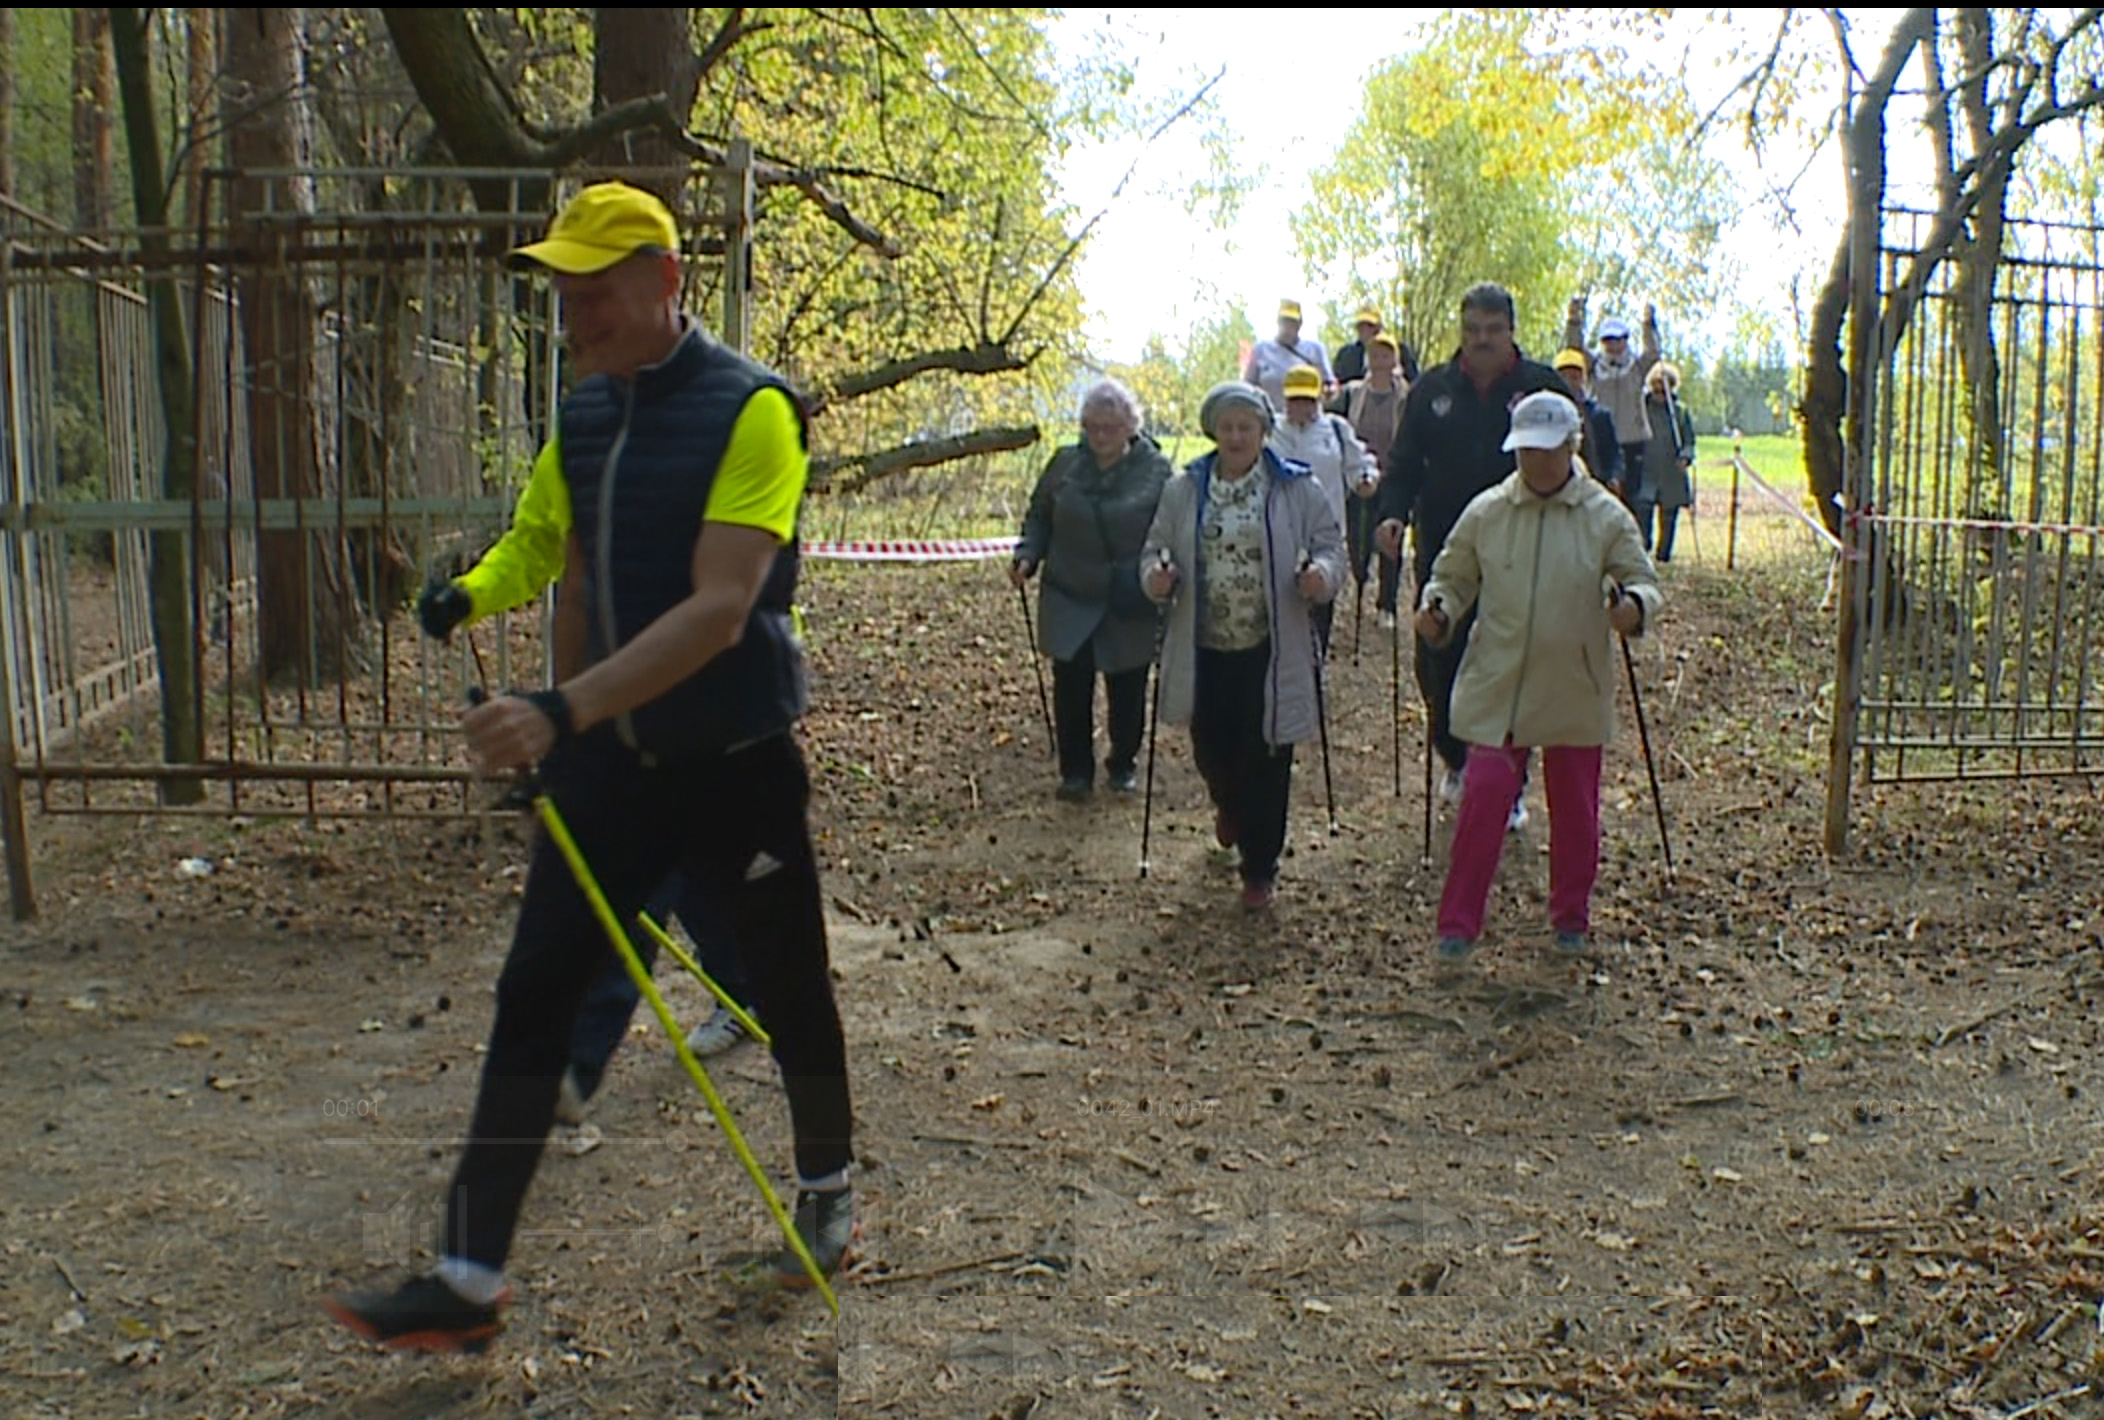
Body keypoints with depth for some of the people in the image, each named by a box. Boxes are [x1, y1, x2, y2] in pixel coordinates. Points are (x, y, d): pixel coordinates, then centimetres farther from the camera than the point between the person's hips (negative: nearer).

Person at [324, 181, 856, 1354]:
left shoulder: (750, 409, -16)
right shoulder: (586, 413, 7)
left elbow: (719, 611, -26)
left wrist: (565, 712, -34)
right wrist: (573, 729, 19)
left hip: (737, 763, -6)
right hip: (610, 761, 6)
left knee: (790, 993, 10)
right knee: (533, 999, 1)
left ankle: (828, 1191, 36)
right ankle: (471, 1279, 8)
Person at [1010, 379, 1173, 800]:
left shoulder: (1154, 470, -5)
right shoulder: (1065, 465, 3)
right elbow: (1039, 517, 13)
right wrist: (1028, 556, -5)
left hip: (1130, 607, -1)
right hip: (1070, 601, 2)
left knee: (1127, 688, 9)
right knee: (1071, 686, 0)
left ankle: (1123, 764, 30)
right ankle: (1075, 770, 16)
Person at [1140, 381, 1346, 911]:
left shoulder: (1296, 489, -1)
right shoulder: (1182, 491, 4)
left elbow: (1330, 547, 1)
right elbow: (1156, 548, 9)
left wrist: (1321, 574, -21)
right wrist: (1156, 575, -14)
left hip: (1271, 653, -2)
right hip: (1204, 651, 2)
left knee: (1265, 762, 3)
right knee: (1211, 751, 12)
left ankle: (1260, 868, 20)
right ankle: (1231, 807, 50)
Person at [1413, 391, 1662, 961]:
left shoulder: (1606, 516, -1)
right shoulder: (1485, 512, 0)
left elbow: (1643, 581, 1)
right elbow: (1453, 577, 9)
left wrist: (1634, 605, -22)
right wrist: (1436, 609, -12)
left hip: (1576, 690, 1)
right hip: (1496, 686, -1)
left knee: (1576, 808, 12)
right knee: (1483, 797, -6)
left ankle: (1571, 918, 31)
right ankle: (1458, 924, 5)